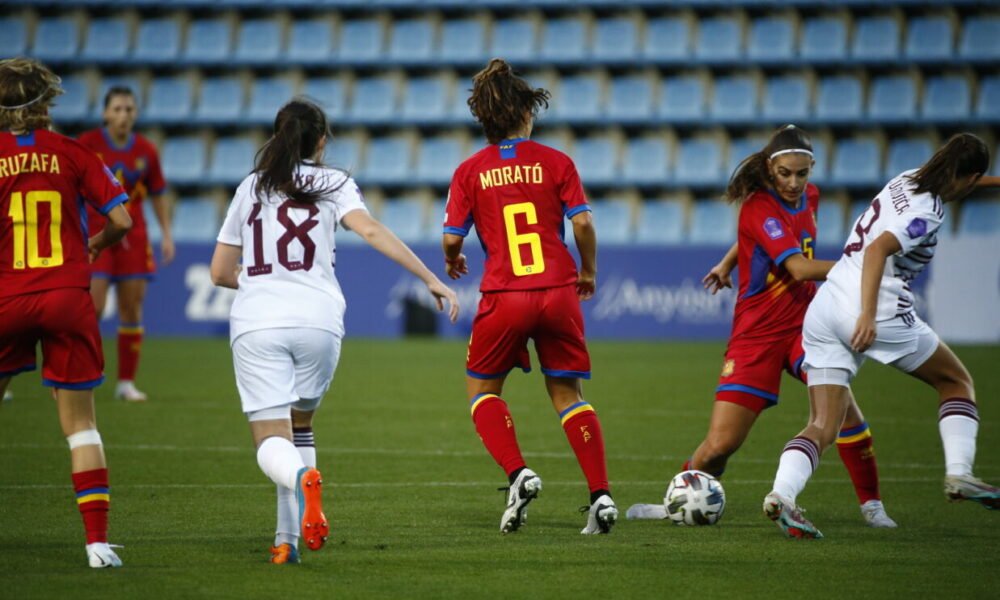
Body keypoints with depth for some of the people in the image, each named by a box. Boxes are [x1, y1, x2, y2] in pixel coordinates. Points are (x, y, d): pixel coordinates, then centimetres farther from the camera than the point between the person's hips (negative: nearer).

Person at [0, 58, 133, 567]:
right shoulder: (72, 153, -1)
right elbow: (120, 221, -2)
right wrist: (94, 248, 19)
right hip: (68, 295, 0)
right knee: (79, 424, 6)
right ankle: (97, 540, -2)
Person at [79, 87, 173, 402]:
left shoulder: (146, 151, 2)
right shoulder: (87, 144, -6)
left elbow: (158, 195, 12)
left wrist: (166, 234, 7)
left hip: (132, 237, 3)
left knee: (132, 310, 3)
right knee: (92, 308, -13)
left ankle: (126, 382, 11)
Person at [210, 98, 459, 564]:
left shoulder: (250, 188, 18)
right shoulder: (331, 182, 10)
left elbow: (220, 272, 20)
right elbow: (371, 231, -8)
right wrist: (431, 280, -10)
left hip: (256, 323, 0)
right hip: (317, 318, 0)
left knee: (272, 442, -5)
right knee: (299, 424, 21)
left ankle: (302, 478, -40)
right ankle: (288, 538, 12)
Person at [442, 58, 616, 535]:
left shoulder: (470, 171, 2)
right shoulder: (555, 162, 2)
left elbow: (452, 238, 0)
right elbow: (582, 222, -4)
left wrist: (452, 262, 22)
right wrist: (588, 272, 13)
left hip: (504, 297, -1)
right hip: (558, 292, 2)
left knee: (481, 388, 17)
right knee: (566, 393, 13)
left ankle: (518, 473, -4)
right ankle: (600, 493, 1)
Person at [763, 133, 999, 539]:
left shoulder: (906, 181, 13)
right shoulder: (928, 211, -10)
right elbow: (878, 249, -24)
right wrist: (868, 315, -29)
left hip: (823, 307, 7)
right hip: (876, 312, -7)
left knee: (822, 427, 2)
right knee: (956, 381, 15)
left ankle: (781, 494, -22)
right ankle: (958, 473, 2)